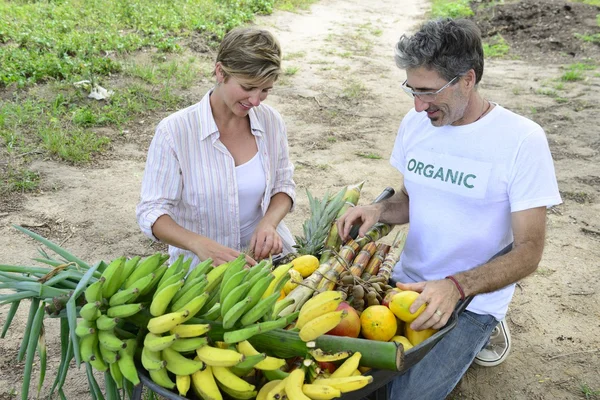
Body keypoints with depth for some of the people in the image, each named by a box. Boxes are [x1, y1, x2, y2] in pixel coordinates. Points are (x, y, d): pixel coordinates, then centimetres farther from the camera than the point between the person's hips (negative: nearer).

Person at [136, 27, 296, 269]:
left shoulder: (271, 121, -3)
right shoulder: (174, 131, -15)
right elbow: (151, 212, -14)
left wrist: (268, 223, -13)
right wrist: (200, 245, -33)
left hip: (265, 252, 3)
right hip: (202, 265, -2)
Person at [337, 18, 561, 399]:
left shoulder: (522, 139, -17)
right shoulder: (416, 123, -1)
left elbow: (529, 251, -16)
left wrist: (456, 286, -32)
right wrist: (378, 210, -11)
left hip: (473, 297, -5)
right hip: (408, 281, 6)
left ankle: (473, 335, 11)